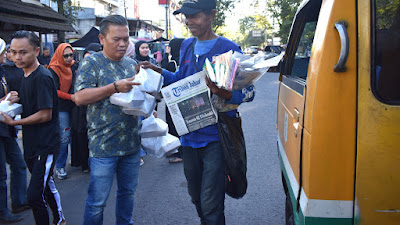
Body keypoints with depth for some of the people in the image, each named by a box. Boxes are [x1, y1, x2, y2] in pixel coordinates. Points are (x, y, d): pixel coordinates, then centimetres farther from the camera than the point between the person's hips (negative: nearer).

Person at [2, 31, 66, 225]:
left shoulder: (42, 77, -18)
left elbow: (45, 114, -20)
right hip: (31, 144, 9)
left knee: (34, 195, -11)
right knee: (46, 186, 22)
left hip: (46, 145, -9)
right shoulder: (26, 76, 11)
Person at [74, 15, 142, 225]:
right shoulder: (91, 62, -6)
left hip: (131, 143, 6)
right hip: (103, 145, -6)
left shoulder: (132, 63, 11)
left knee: (128, 193, 18)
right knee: (97, 201, 3)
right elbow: (80, 97, -17)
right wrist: (116, 87, -23)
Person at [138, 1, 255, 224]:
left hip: (215, 138, -7)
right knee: (196, 196, 21)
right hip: (190, 135, 7)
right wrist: (158, 71, 6)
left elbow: (248, 91, -12)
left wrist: (223, 92, -31)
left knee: (210, 204, -3)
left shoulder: (229, 49, -11)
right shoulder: (187, 46, 9)